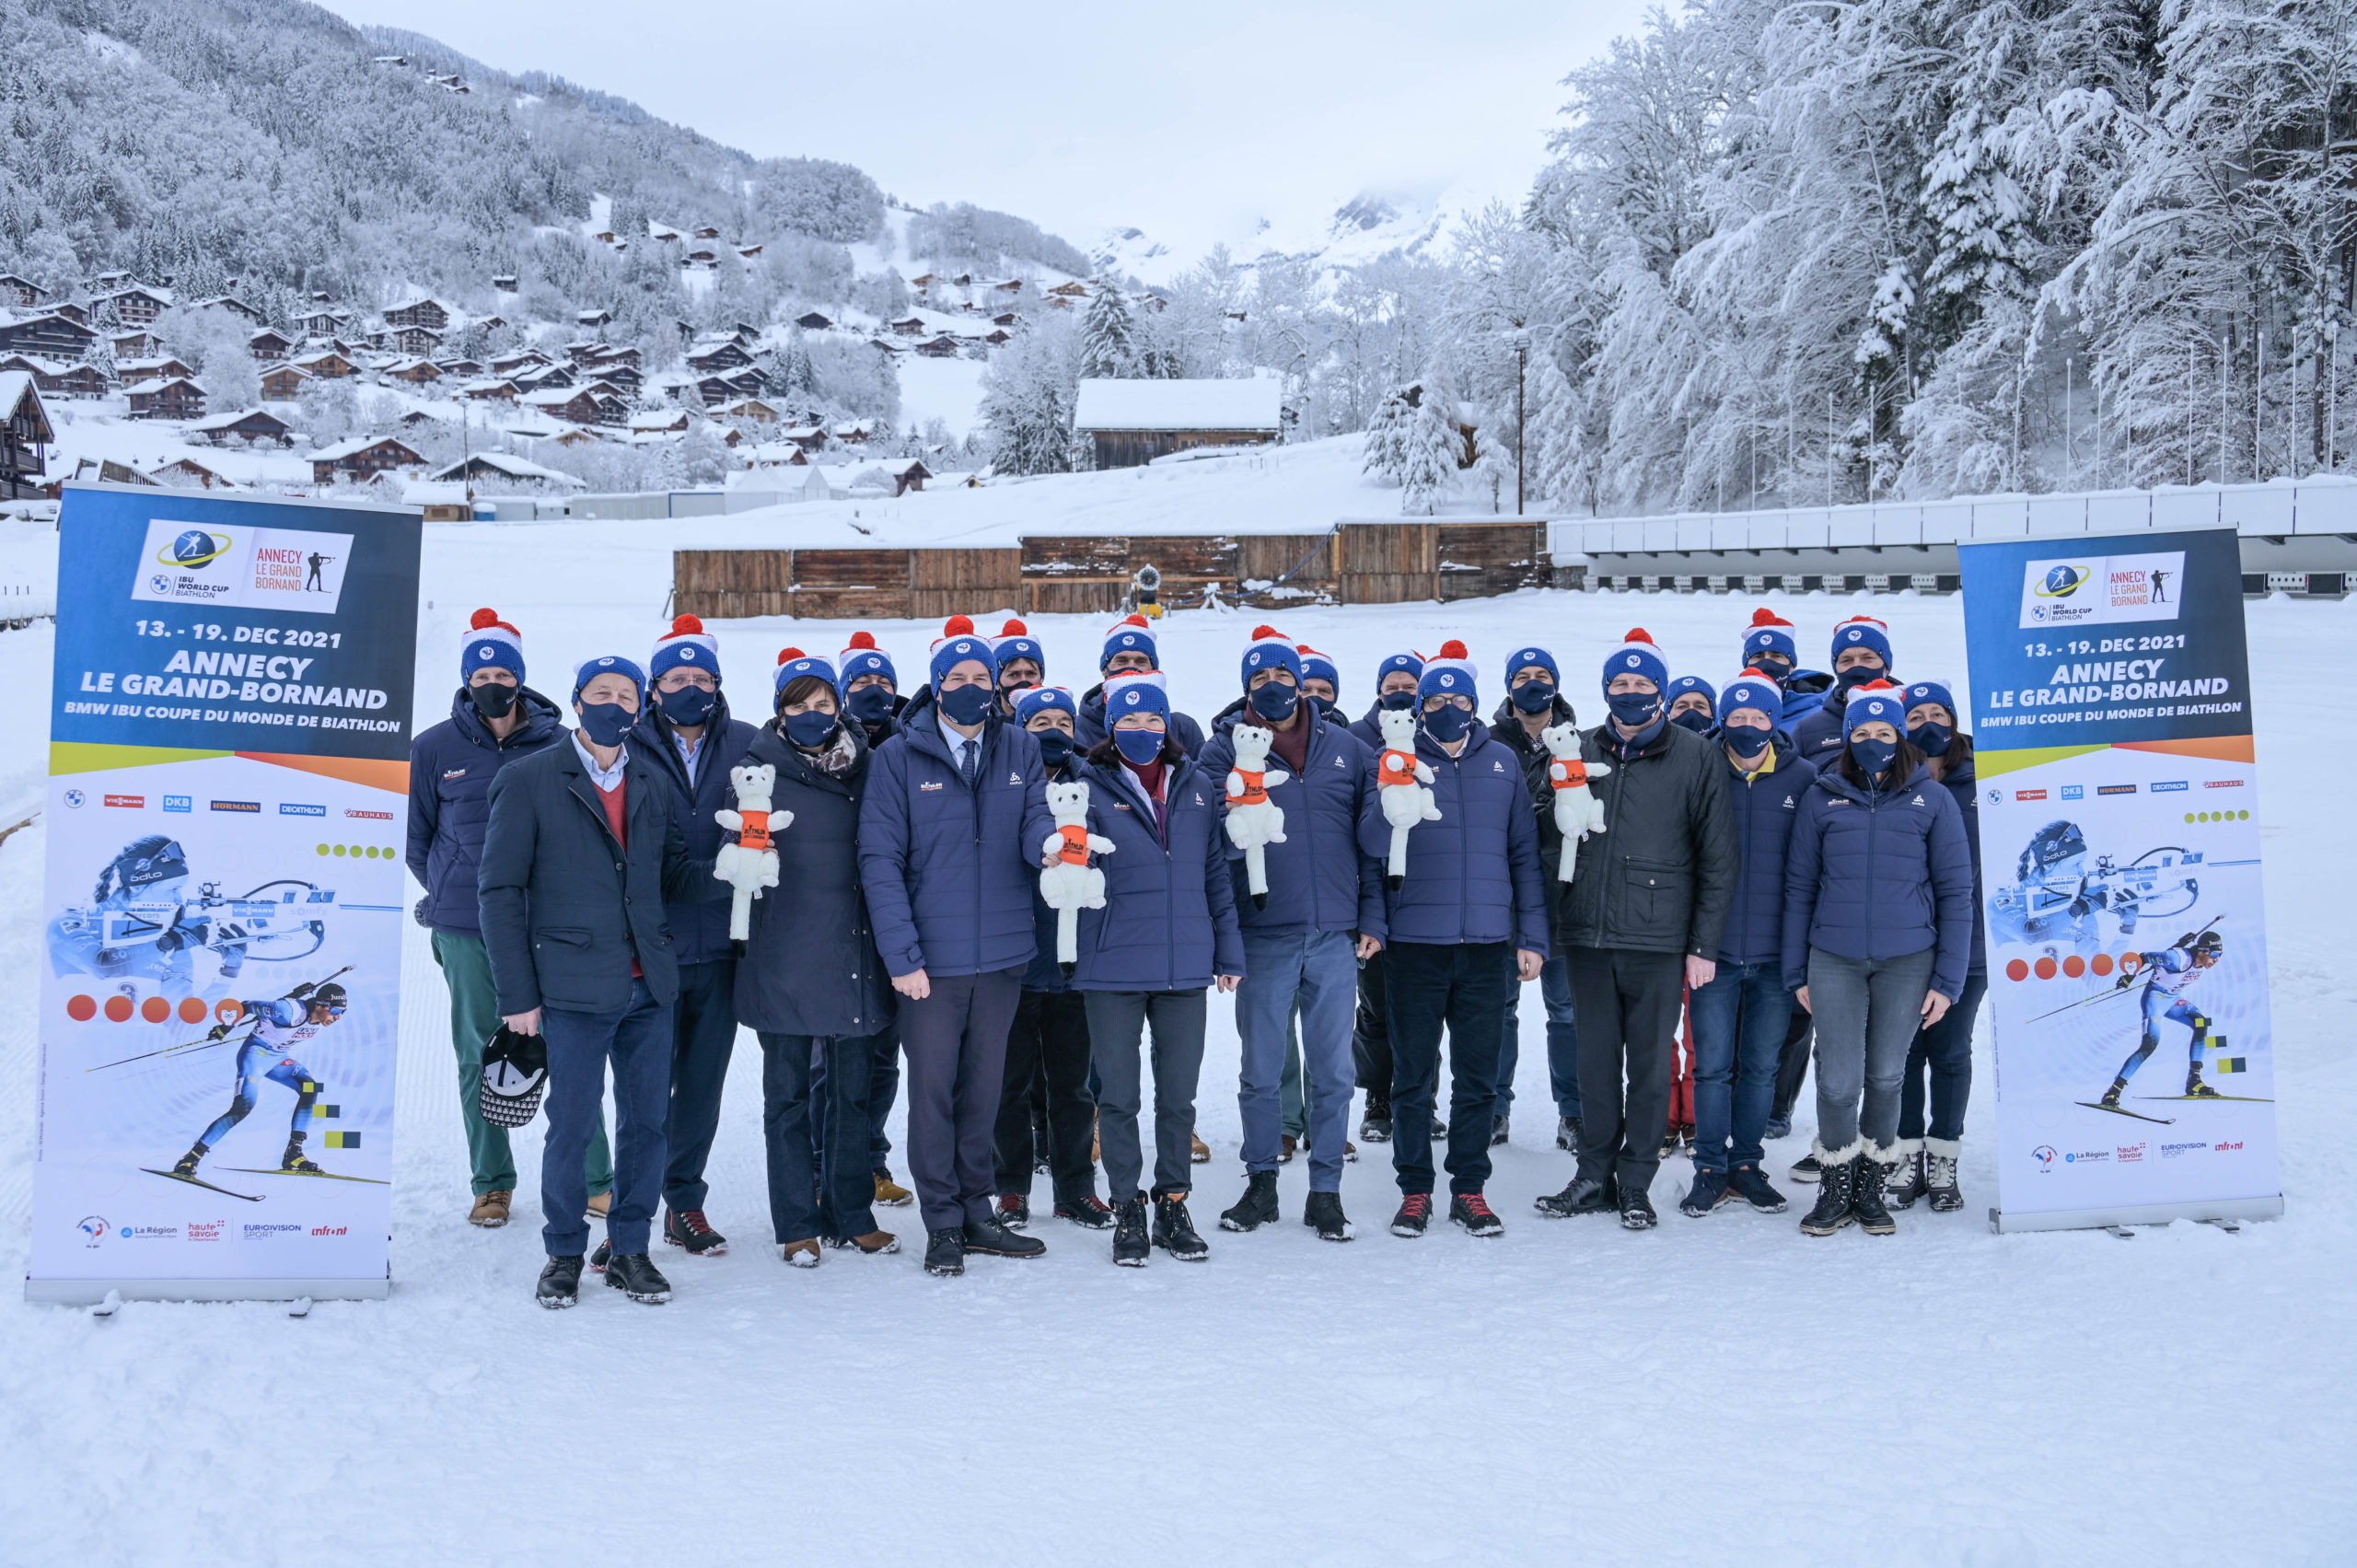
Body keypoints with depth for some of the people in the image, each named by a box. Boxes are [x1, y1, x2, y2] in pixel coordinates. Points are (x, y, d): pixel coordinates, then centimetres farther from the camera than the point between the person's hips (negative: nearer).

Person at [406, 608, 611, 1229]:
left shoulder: (558, 745, 2)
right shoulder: (434, 748, 5)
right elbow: (415, 835, 16)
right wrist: (451, 894, 11)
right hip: (466, 928, 1)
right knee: (479, 1054, 7)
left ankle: (595, 1180, 8)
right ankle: (492, 1184, 20)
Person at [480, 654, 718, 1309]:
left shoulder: (651, 784, 13)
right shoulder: (528, 780, -2)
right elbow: (501, 892, -3)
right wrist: (517, 994, -7)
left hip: (649, 986, 4)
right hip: (575, 990, -4)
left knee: (647, 1120, 8)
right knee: (571, 1127, 2)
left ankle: (628, 1248, 24)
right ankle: (564, 1253, 22)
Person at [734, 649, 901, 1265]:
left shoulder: (865, 764, 8)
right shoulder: (759, 768, -1)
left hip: (852, 952, 3)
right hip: (784, 954, -3)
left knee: (850, 1087, 12)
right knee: (788, 1092, 5)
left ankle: (850, 1214, 24)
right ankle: (797, 1224, 16)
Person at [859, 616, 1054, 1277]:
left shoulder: (1020, 750, 5)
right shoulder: (899, 756, -5)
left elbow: (1035, 823, -4)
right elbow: (881, 859, -9)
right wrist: (901, 954, -16)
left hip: (1002, 952, 3)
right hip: (931, 958, -3)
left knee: (983, 1086, 14)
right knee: (932, 1087, 3)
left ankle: (977, 1213, 27)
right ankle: (943, 1223, 17)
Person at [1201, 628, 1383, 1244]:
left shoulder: (1346, 748, 8)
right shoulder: (1226, 748, 2)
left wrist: (1372, 918, 4)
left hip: (1336, 938, 1)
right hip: (1265, 938, -1)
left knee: (1334, 1072, 6)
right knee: (1261, 1071, 7)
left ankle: (1326, 1192, 18)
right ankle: (1261, 1185, 23)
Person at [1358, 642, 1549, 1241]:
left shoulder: (1502, 763, 8)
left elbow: (1525, 853, 10)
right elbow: (1373, 843, -10)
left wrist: (1531, 936, 6)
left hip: (1487, 944, 2)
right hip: (1415, 943, -2)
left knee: (1478, 1076, 7)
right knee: (1413, 1074, 5)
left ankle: (1470, 1188, 19)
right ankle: (1414, 1190, 16)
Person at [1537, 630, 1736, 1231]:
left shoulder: (1696, 757, 0)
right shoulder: (1584, 752, 10)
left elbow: (1717, 858, -1)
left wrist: (1704, 945, -5)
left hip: (1659, 940, -3)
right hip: (1588, 935, 3)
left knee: (1649, 1066, 4)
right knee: (1596, 1062, 10)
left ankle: (1635, 1184, 15)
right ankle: (1594, 1176, 21)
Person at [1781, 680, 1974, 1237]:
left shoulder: (1932, 799, 2)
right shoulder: (1822, 796, 4)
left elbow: (1955, 892, 3)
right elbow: (1799, 887, 8)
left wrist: (1948, 979, -2)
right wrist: (1797, 972, 5)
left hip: (1907, 960, 0)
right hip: (1834, 959, 0)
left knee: (1886, 1077, 9)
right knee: (1839, 1082, -3)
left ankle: (1870, 1188, 25)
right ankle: (1835, 1190, 16)